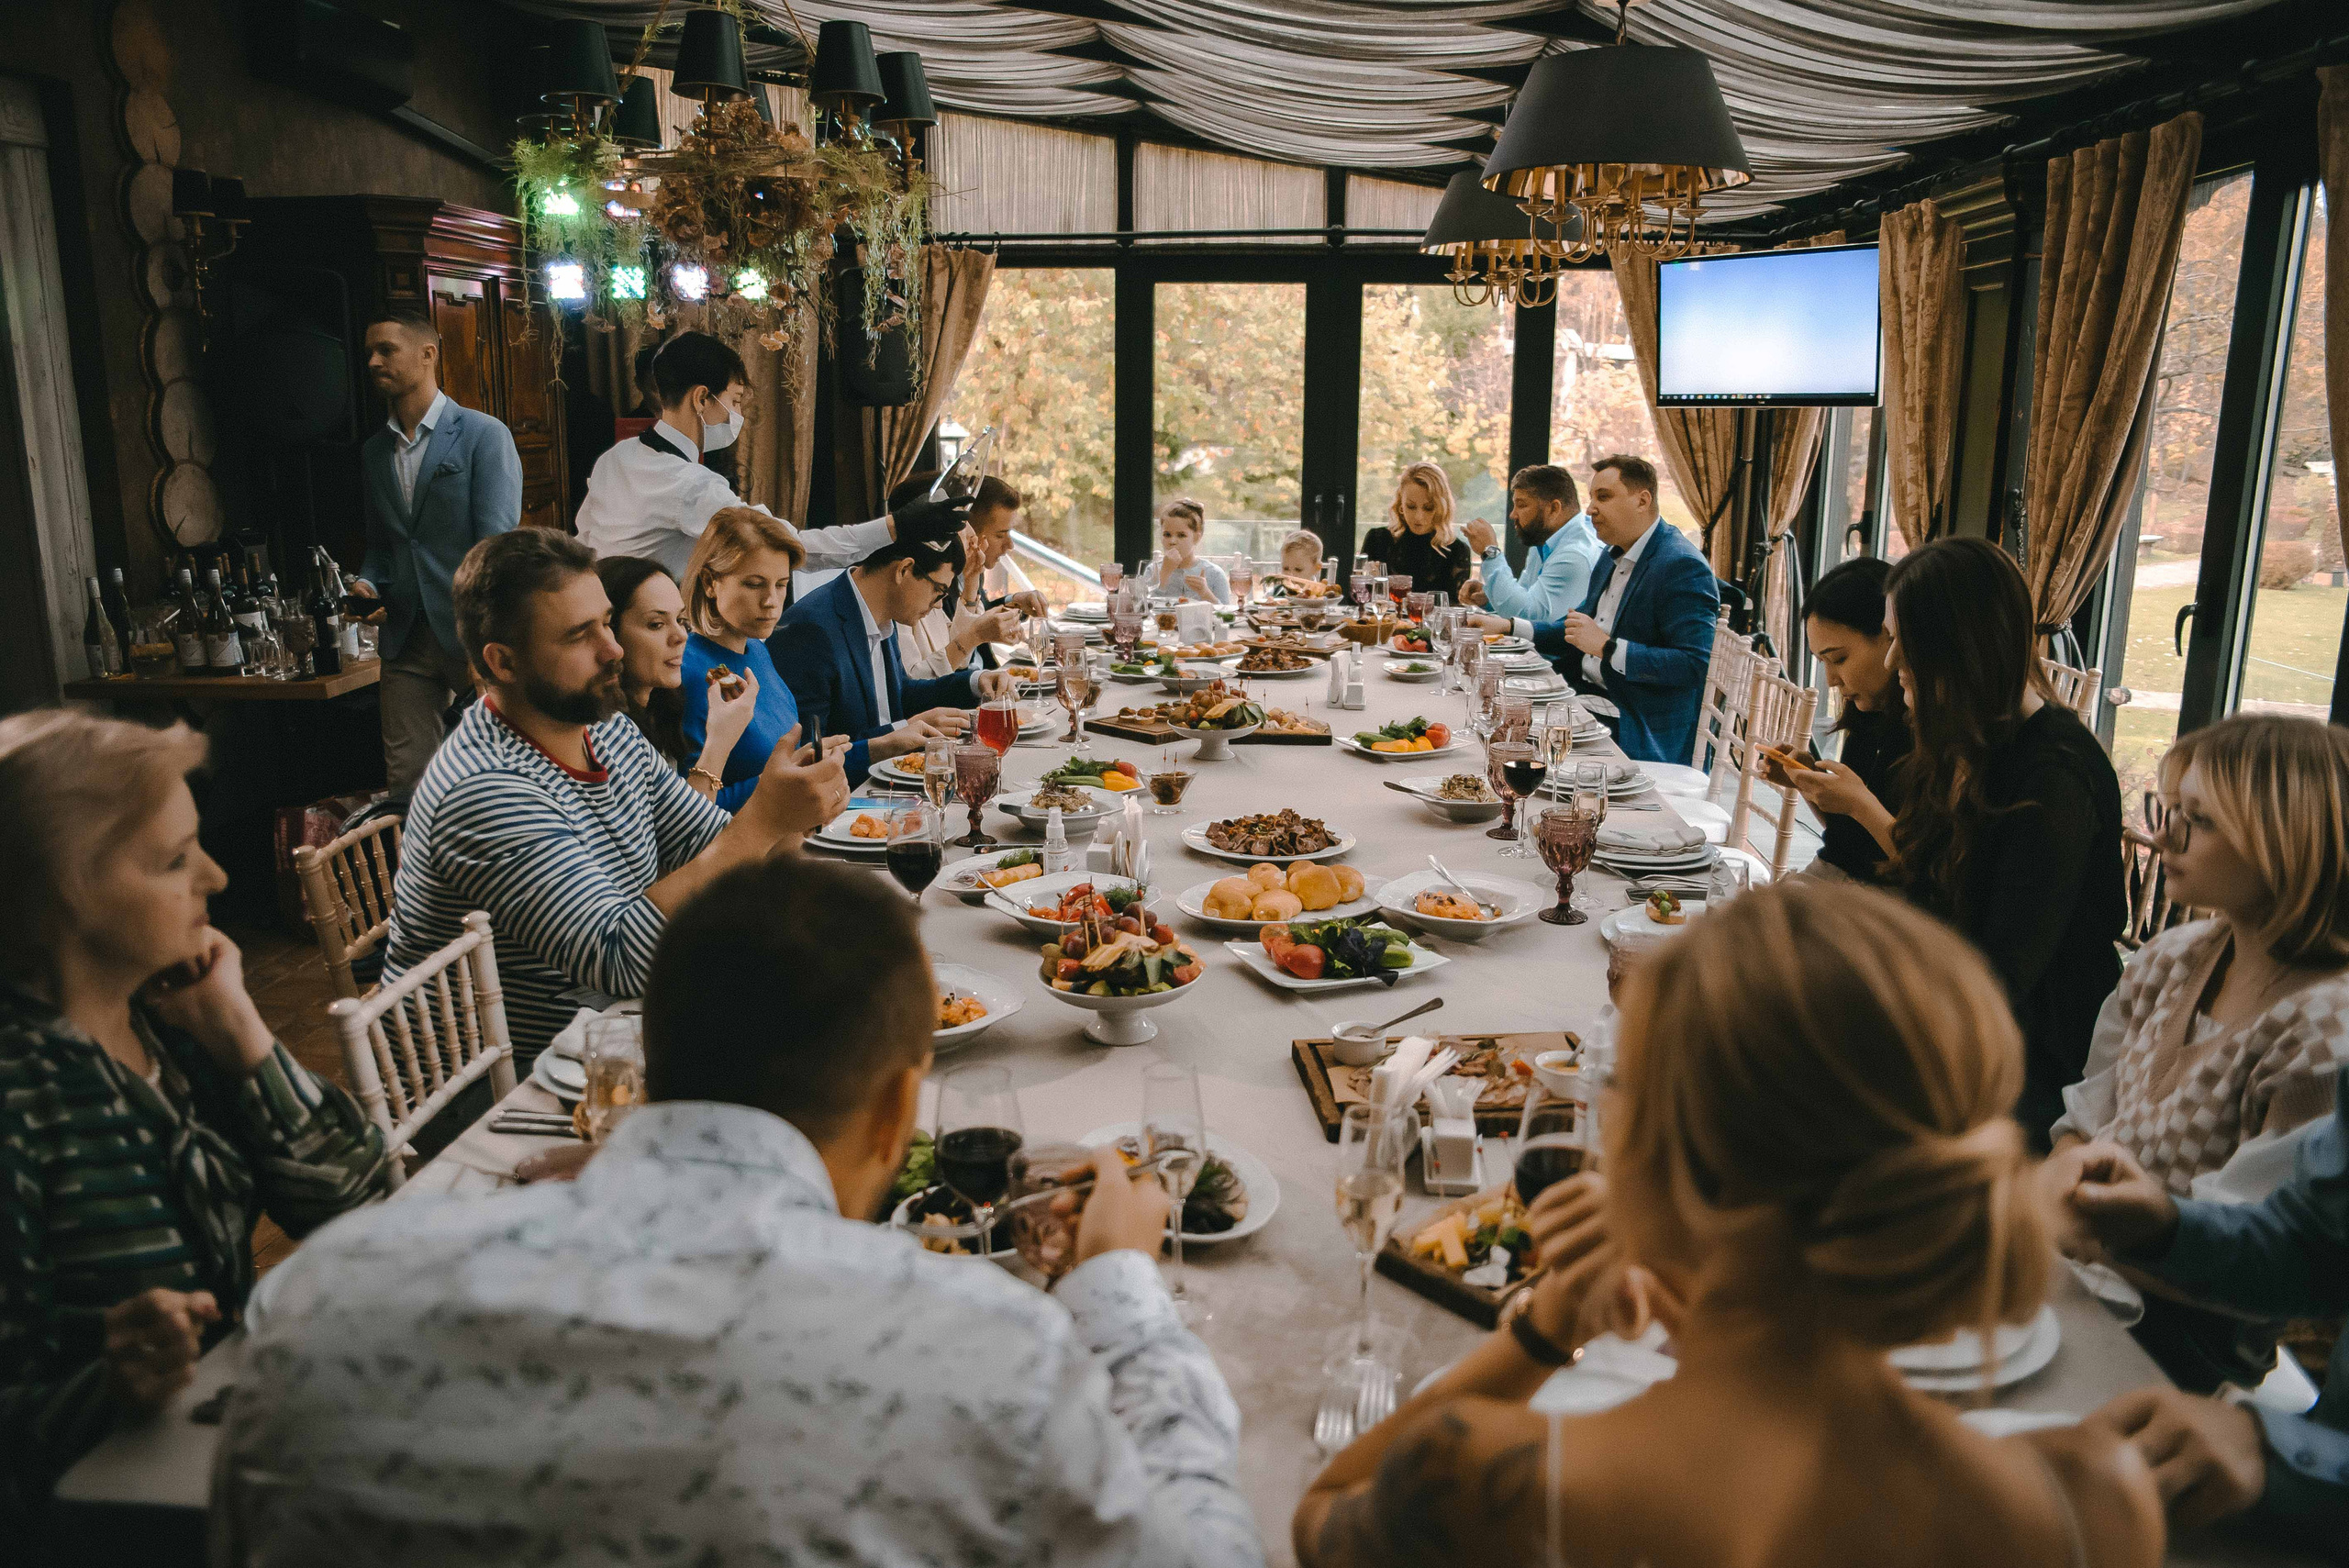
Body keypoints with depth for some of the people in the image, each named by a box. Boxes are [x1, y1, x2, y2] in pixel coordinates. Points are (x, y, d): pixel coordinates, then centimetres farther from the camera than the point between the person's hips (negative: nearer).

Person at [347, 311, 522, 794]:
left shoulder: (484, 434, -4)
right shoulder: (374, 450, 16)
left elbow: (498, 544, -12)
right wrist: (367, 583, 0)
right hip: (406, 637, 6)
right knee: (406, 780, 5)